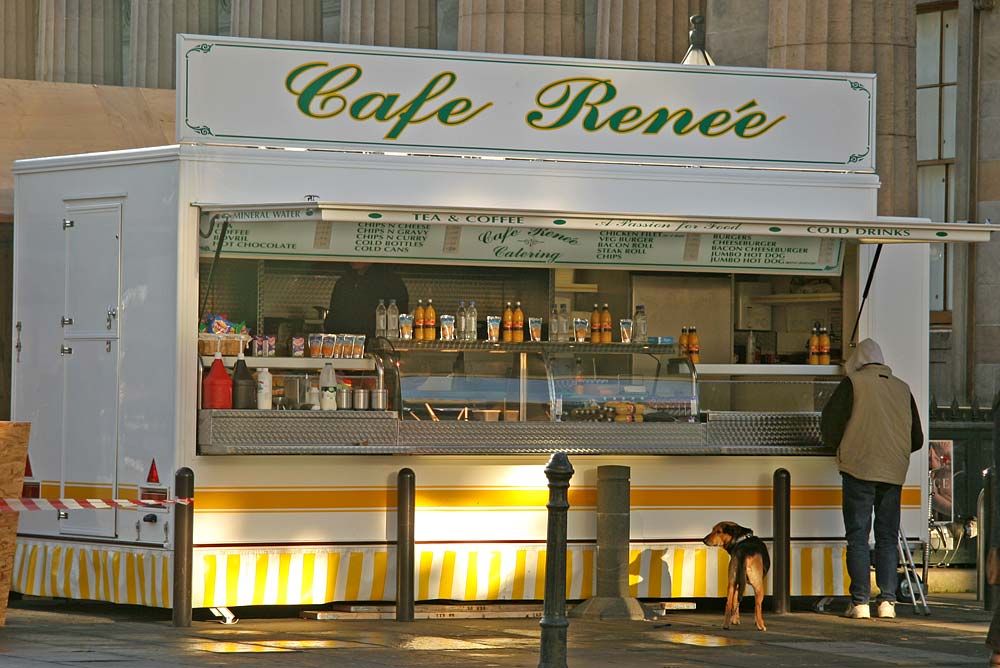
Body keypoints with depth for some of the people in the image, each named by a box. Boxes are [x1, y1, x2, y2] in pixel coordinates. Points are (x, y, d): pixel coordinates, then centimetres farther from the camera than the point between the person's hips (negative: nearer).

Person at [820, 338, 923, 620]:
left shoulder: (853, 384, -1)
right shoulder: (902, 389, 13)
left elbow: (829, 425, -5)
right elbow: (916, 439, 17)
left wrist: (843, 449, 14)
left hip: (859, 469, -4)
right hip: (893, 473, 4)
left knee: (858, 537, -1)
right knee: (887, 538, 9)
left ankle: (860, 602, -7)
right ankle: (887, 601, 2)